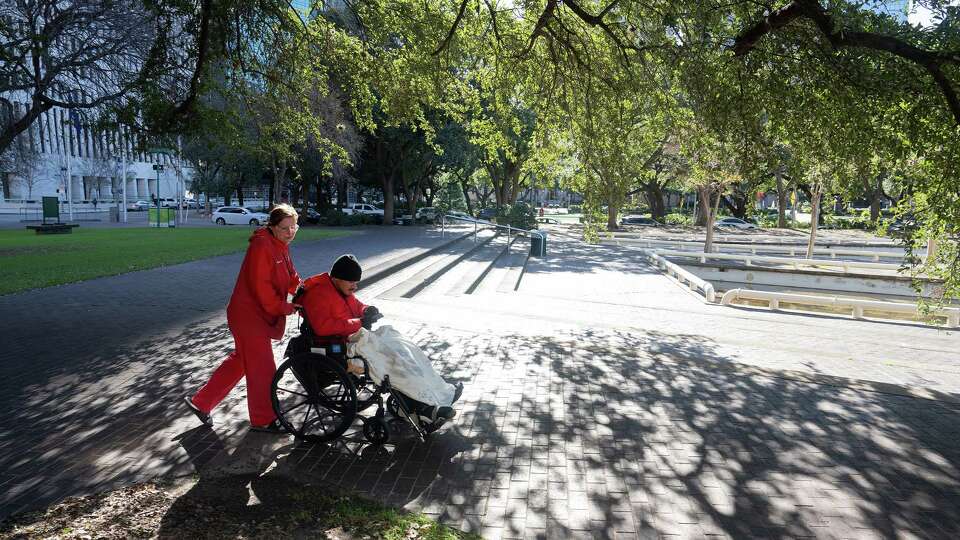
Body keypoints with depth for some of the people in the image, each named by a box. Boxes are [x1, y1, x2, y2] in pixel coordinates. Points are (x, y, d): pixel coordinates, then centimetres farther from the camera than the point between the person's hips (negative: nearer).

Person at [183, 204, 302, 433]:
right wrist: (282, 307, -18)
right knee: (262, 367, 1)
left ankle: (201, 402, 33)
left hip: (259, 314, 10)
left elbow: (290, 275, 17)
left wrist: (301, 288, -1)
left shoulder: (280, 246, 10)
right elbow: (260, 286, -24)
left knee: (240, 360, 20)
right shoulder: (262, 245, -21)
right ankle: (263, 420, 17)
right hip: (249, 315, -10)